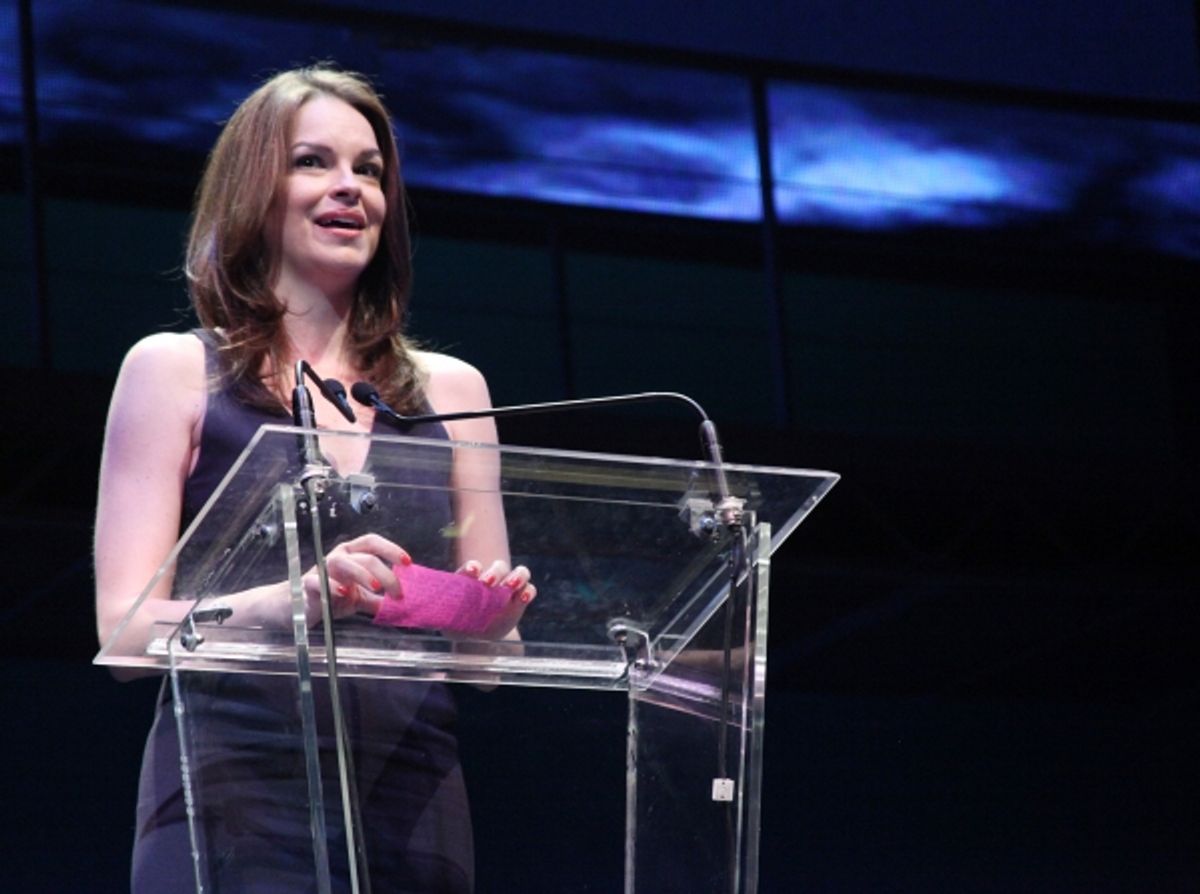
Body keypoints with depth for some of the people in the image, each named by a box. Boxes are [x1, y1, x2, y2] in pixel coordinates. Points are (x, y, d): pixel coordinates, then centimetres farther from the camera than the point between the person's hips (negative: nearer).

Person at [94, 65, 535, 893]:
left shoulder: (450, 390, 16)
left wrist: (492, 622, -7)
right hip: (237, 802, -3)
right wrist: (300, 597, -19)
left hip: (413, 804, 3)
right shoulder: (173, 372, 7)